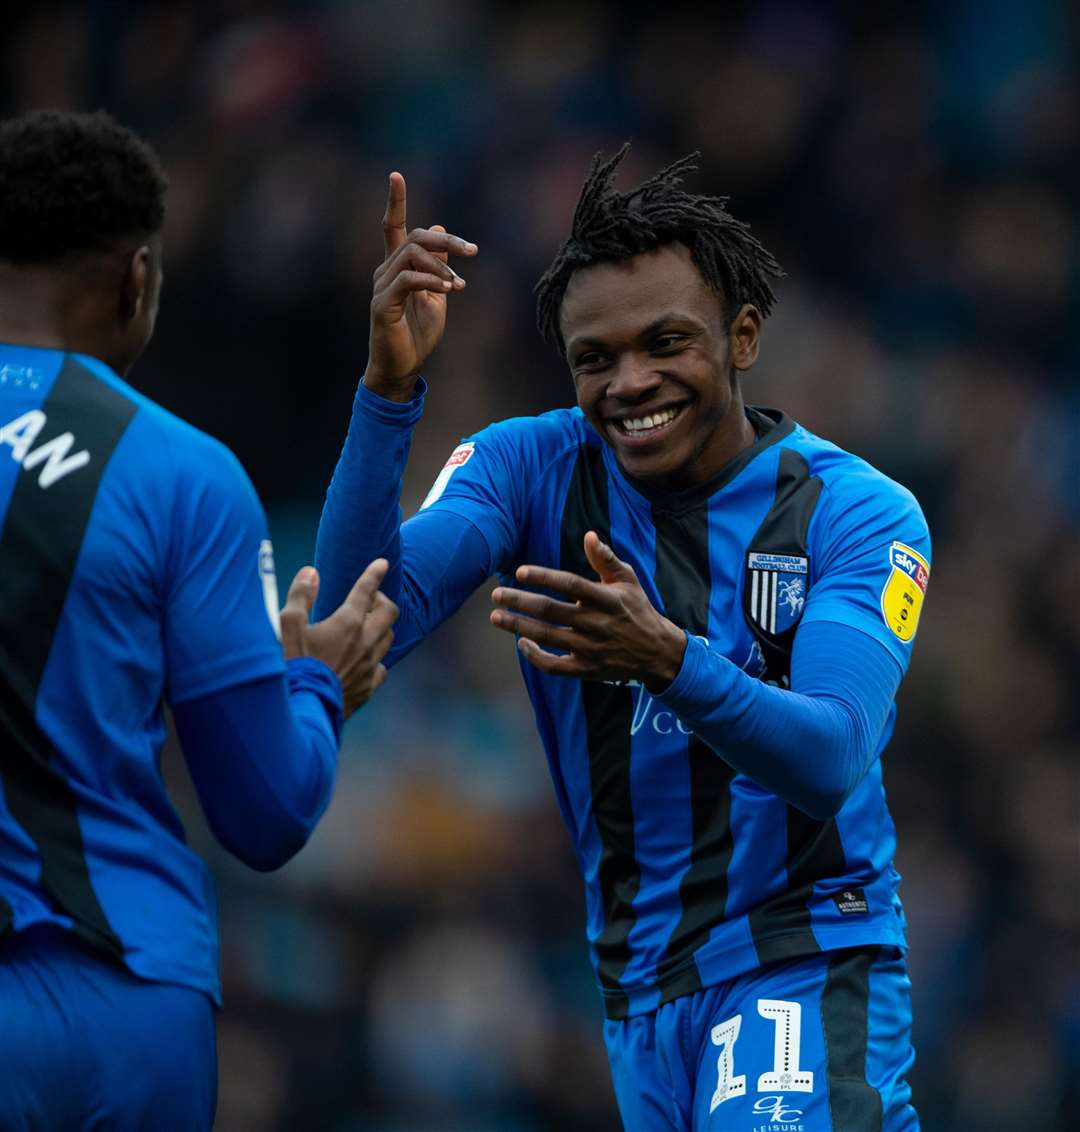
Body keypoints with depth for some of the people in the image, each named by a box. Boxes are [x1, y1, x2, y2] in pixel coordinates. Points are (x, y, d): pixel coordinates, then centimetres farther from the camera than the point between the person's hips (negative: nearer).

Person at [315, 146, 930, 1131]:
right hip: (638, 987, 4)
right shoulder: (533, 469, 0)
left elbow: (832, 765, -20)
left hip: (808, 964, -4)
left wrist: (668, 659, -38)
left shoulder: (858, 512, -7)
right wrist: (389, 387, -26)